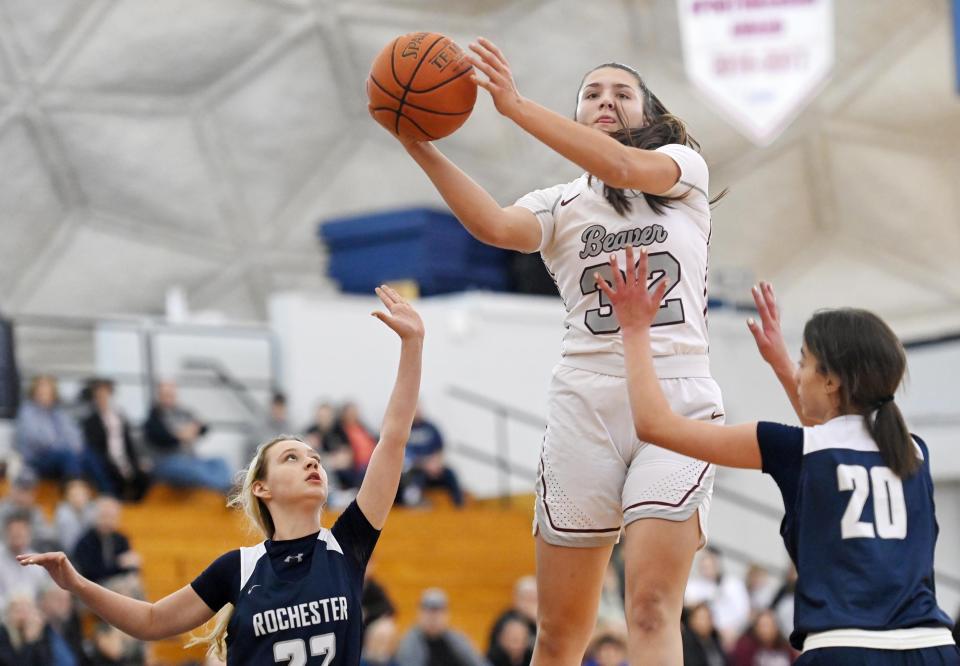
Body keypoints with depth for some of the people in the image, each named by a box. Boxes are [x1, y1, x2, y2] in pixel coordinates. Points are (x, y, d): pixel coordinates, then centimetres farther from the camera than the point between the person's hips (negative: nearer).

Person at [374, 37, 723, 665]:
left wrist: (516, 105, -19)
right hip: (586, 402, 3)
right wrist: (423, 150, -21)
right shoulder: (560, 205, 15)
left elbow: (624, 167, -12)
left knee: (652, 610, -18)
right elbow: (496, 225, -8)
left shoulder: (684, 168, 11)